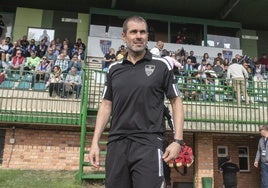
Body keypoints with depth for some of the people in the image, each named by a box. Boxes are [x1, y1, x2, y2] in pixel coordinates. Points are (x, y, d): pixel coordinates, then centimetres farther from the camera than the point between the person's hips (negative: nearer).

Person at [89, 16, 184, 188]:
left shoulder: (162, 65, 2)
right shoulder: (114, 69, 11)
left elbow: (176, 102, 4)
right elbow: (106, 105, 13)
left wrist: (178, 141, -6)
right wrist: (95, 142, 6)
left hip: (148, 143, -3)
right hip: (116, 144, 4)